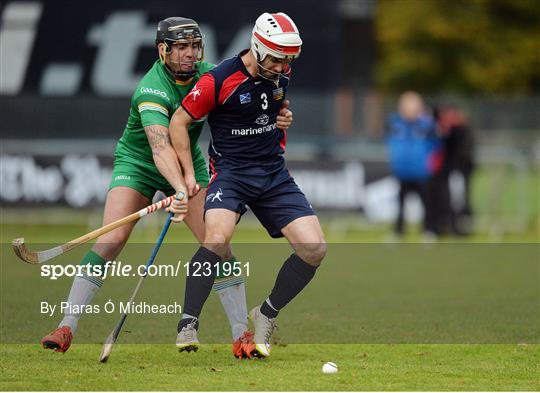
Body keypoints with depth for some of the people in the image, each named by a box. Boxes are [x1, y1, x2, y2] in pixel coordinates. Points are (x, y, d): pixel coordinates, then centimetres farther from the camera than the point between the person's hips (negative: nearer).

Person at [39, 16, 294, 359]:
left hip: (189, 164, 4)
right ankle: (66, 328, -12)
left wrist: (277, 116, -18)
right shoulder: (153, 89, -30)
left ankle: (242, 335, -3)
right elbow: (161, 147, -45)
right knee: (111, 240, -20)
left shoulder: (207, 74, -12)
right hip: (137, 164, -4)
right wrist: (180, 190, -61)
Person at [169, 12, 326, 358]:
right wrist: (188, 174, -6)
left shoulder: (282, 73, 2)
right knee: (217, 238, -32)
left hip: (274, 173, 5)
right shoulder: (219, 81, -15)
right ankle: (188, 324, -18)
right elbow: (179, 122, -5)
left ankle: (266, 314, 11)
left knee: (314, 249, -9)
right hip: (231, 170, -5)